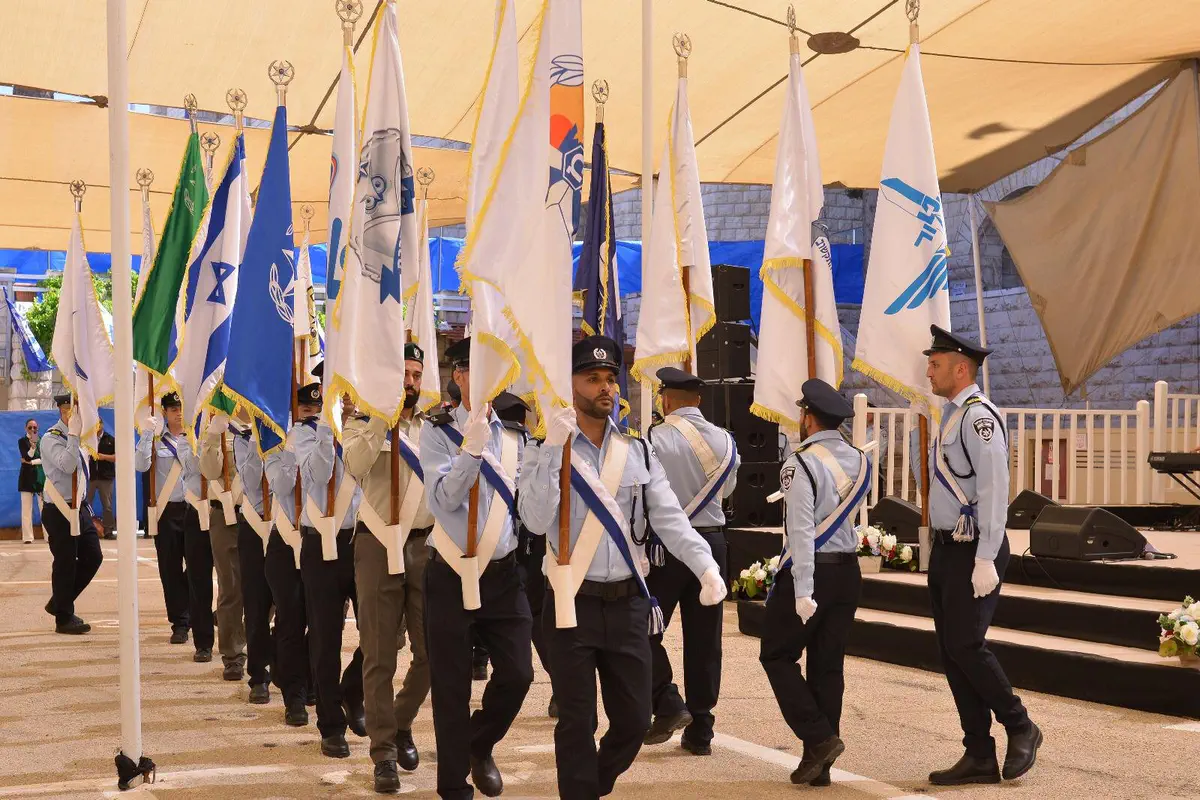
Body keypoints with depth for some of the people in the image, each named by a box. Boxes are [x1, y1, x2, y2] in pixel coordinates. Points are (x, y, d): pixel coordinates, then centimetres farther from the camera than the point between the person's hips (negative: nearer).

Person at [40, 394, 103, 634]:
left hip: (80, 508, 9)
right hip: (60, 512, -9)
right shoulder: (51, 439, -14)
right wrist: (73, 434, -27)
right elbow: (67, 465, -30)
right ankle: (64, 619, 12)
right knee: (65, 564, -1)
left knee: (93, 557, 9)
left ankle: (59, 603, 24)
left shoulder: (75, 438, 12)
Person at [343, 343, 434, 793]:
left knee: (433, 650, 7)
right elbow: (355, 464, -20)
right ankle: (384, 751, 11)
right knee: (379, 655, 2)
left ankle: (402, 723, 32)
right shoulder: (365, 425, 1)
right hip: (379, 544, -3)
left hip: (425, 543, 3)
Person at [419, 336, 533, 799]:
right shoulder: (439, 432, -5)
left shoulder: (514, 434, 7)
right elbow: (443, 499, -18)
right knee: (452, 687, 4)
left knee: (517, 674, 0)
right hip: (451, 574, -3)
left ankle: (480, 747, 30)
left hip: (502, 572, 3)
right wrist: (473, 446, -28)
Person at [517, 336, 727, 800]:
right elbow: (536, 520, -18)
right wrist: (553, 448, -24)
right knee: (578, 723, 3)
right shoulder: (545, 451, -4)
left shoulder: (638, 452, 7)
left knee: (634, 719, 11)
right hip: (573, 604, -4)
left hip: (627, 604, 4)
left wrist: (707, 567, -18)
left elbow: (669, 518, -2)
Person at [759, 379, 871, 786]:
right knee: (828, 665, 9)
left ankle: (820, 738, -5)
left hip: (812, 570, -7)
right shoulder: (860, 462, 8)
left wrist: (802, 592, -21)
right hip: (849, 572, 7)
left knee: (777, 656, 7)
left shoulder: (801, 464, -14)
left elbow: (802, 531, -19)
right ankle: (818, 764, 11)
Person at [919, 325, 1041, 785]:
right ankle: (979, 757, 12)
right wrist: (939, 551, 17)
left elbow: (994, 489, -21)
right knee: (951, 652, 7)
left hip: (973, 553, -10)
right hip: (945, 549, 10)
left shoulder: (978, 416, -14)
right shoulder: (951, 416, 15)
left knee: (965, 645, -11)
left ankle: (1021, 729, 8)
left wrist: (986, 559, -24)